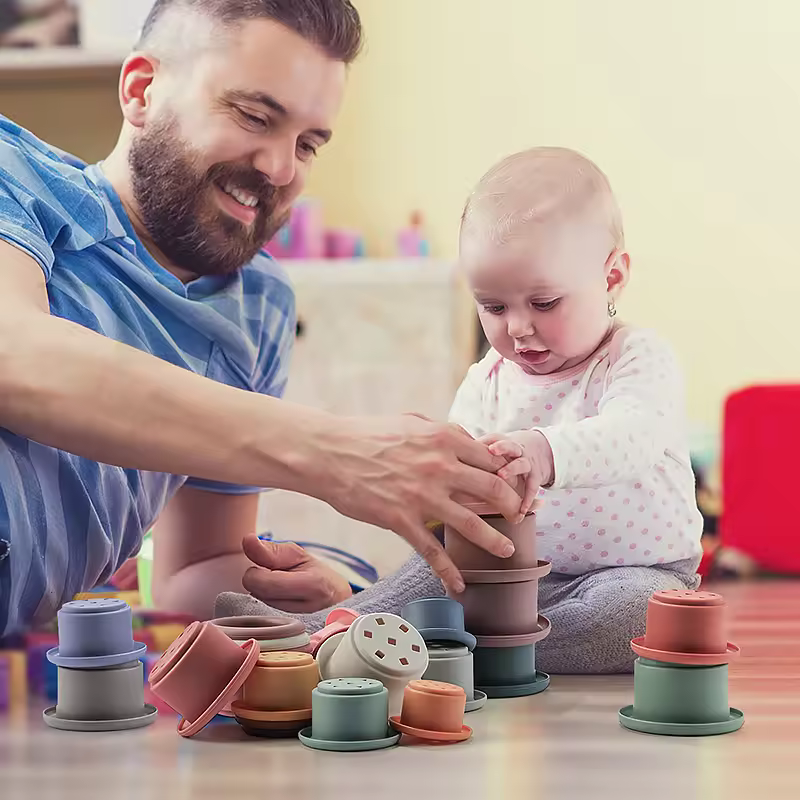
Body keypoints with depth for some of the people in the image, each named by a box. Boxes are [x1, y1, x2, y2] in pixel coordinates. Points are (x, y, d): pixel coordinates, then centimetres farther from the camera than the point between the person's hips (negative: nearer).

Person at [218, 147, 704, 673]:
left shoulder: (640, 359, -11)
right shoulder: (488, 380, 8)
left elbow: (633, 435, -32)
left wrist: (547, 453, -53)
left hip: (634, 573, -6)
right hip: (515, 570, 6)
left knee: (634, 611, -36)